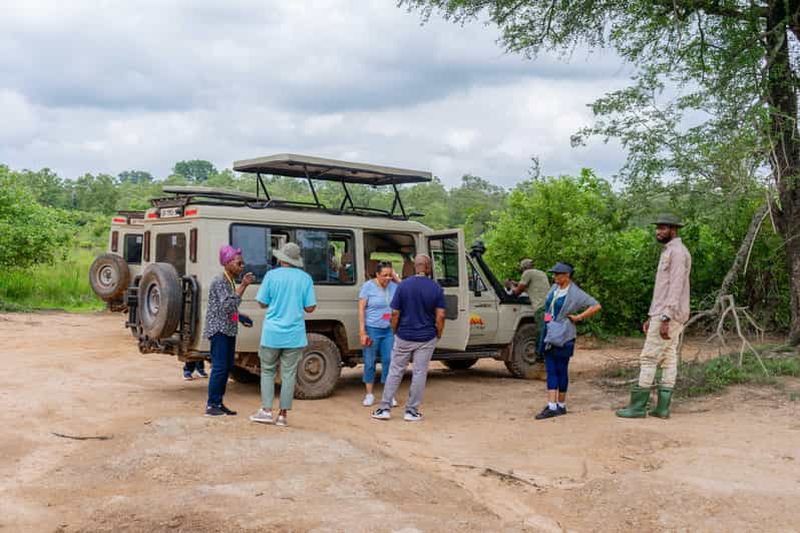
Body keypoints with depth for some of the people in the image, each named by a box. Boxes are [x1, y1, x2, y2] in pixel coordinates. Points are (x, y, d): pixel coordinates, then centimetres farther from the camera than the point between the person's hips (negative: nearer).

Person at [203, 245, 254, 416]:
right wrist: (243, 286, -18)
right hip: (219, 330, -9)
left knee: (227, 367, 10)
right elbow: (227, 305, -22)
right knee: (219, 367, -9)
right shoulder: (219, 281, -13)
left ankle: (218, 403, 16)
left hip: (229, 330, 9)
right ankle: (211, 405, -5)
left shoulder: (231, 281, 14)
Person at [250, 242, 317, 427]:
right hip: (295, 335, 1)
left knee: (267, 371, 13)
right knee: (288, 374, 6)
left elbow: (262, 303, 0)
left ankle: (266, 410, 6)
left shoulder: (272, 275, -4)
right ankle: (283, 415, 7)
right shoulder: (305, 278, -1)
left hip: (272, 333, -1)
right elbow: (310, 308, -1)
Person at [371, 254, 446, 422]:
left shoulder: (403, 285, -6)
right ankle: (412, 411, 11)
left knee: (395, 371, 10)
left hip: (404, 337, 1)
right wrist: (439, 334, 6)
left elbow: (395, 314, -6)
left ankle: (385, 408, 11)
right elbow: (440, 316, -8)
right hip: (426, 338, 0)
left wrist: (395, 332, 8)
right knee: (419, 374, 7)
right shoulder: (436, 288, -6)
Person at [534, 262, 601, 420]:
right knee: (550, 370, 4)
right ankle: (551, 407, 5)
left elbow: (596, 306, -13)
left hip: (563, 337, -7)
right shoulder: (554, 288, 11)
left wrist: (578, 317, -13)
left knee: (561, 370, 1)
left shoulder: (575, 293, -10)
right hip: (548, 335, 7)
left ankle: (561, 406, 10)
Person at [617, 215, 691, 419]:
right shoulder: (668, 252, 20)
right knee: (668, 359, 7)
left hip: (667, 315, -10)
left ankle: (638, 406, -4)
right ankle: (662, 407, 8)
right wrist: (651, 317, 22)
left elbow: (676, 288, -21)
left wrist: (665, 319, -25)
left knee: (648, 358, -7)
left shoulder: (677, 251, -13)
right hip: (663, 315, 10)